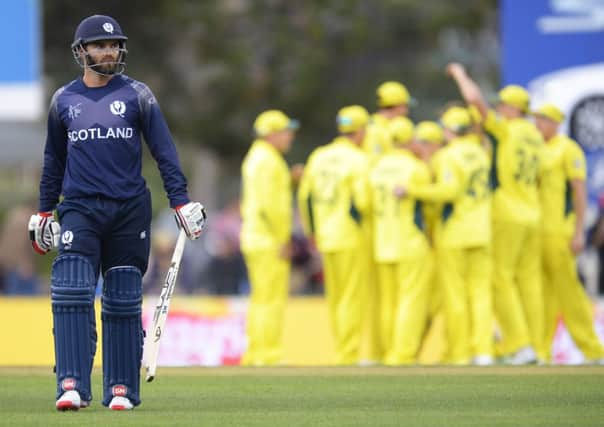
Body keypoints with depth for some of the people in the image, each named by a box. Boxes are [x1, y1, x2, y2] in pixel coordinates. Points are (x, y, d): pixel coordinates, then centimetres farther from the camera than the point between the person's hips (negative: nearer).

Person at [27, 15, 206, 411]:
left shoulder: (136, 95, 5)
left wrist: (180, 200, -5)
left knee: (124, 301, 3)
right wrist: (44, 210, 20)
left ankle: (122, 388, 11)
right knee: (71, 293, -15)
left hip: (130, 210, 0)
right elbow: (54, 159, 20)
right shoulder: (64, 100, 10)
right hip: (79, 209, 0)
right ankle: (72, 385, -20)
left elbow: (164, 150, 3)